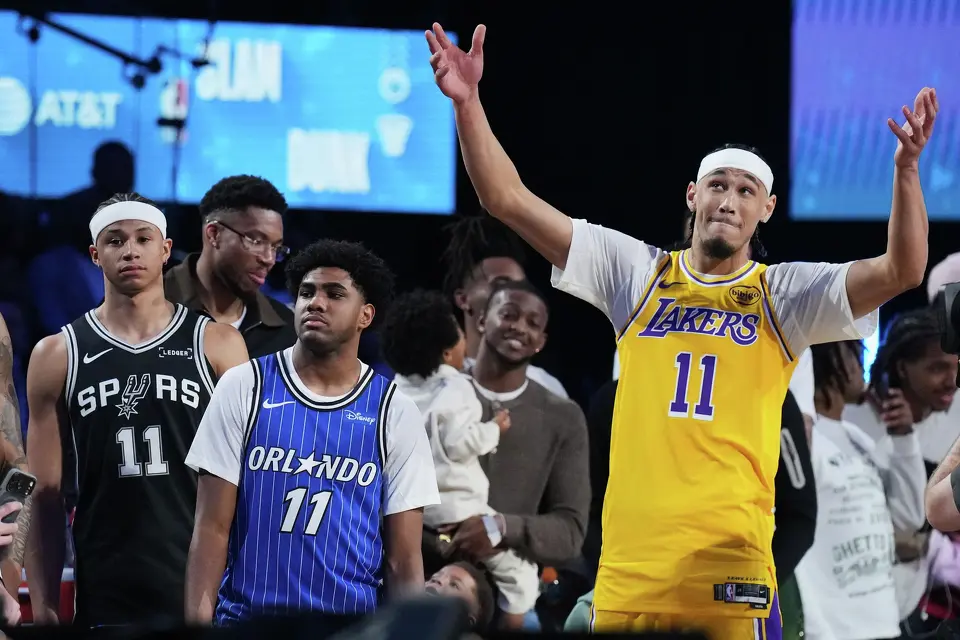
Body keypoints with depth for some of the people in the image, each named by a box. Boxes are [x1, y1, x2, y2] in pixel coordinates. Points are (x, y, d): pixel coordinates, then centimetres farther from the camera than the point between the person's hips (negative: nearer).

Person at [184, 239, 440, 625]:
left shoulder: (396, 414, 3)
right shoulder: (244, 389, 2)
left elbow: (404, 561, 3)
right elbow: (212, 528, 0)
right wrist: (197, 625, -9)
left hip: (353, 622, 0)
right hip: (246, 619, 0)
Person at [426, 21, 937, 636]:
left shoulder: (785, 295, 6)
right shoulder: (637, 272, 11)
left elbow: (901, 271, -8)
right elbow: (508, 200, 8)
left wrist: (906, 169, -24)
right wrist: (469, 102, -4)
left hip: (731, 559, -2)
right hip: (627, 558, 2)